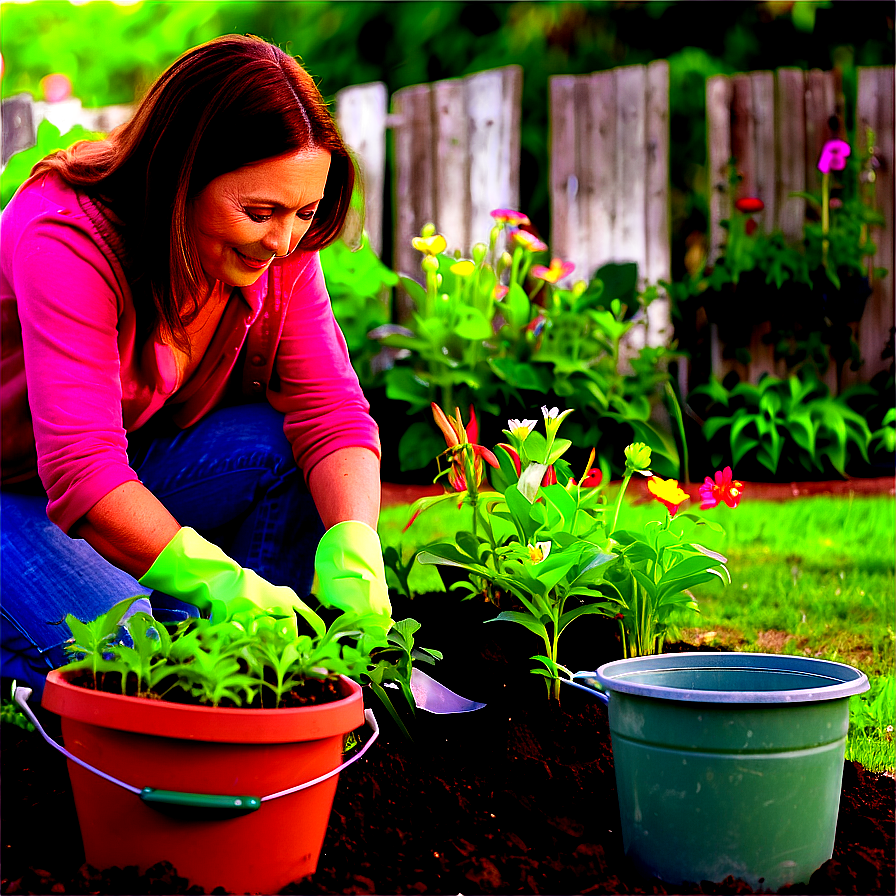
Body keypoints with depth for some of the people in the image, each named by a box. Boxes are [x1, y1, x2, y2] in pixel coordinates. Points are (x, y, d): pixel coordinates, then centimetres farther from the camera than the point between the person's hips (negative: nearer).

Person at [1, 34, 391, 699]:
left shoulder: (280, 249, -11)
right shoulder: (68, 240, -30)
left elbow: (333, 413, -14)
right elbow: (83, 472, -37)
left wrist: (353, 553, -33)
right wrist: (225, 583, -46)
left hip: (135, 469, 6)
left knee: (286, 447, -19)